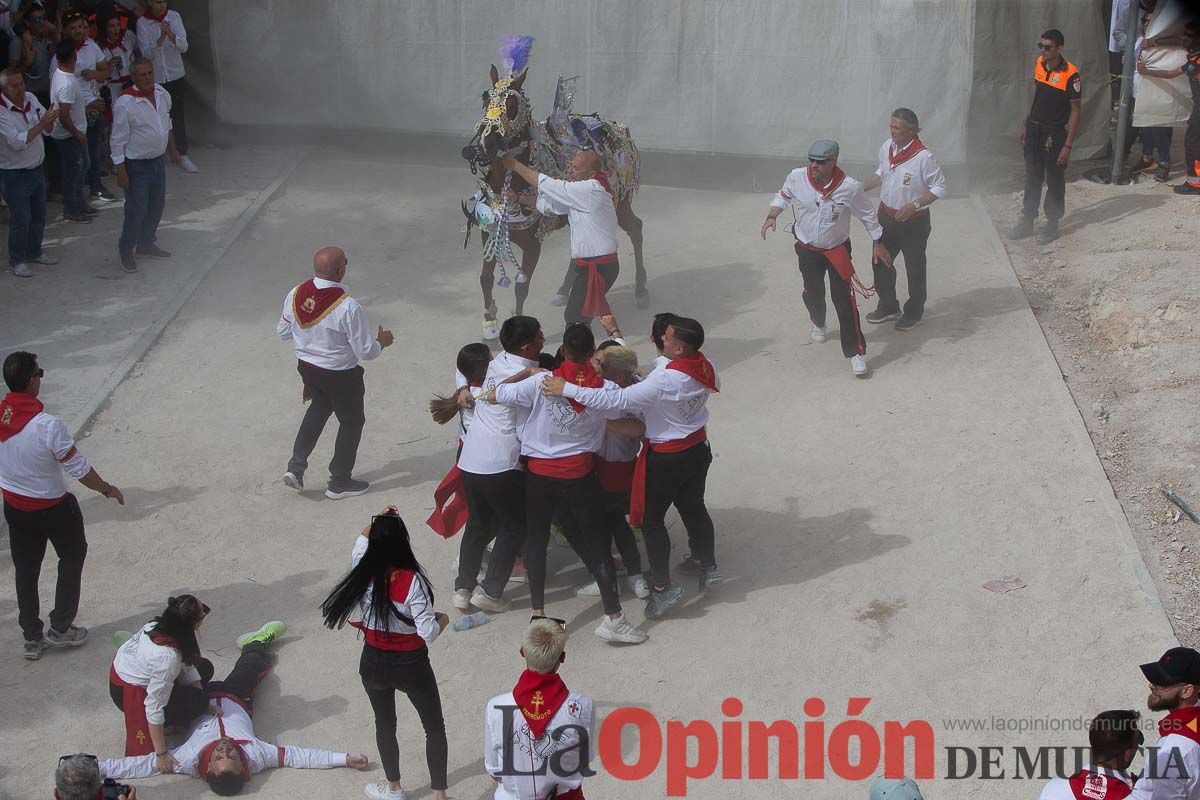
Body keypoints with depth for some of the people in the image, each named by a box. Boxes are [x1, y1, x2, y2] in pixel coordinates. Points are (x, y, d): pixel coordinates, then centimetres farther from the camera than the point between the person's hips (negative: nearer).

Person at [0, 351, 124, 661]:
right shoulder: (48, 426, -31)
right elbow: (80, 469, -22)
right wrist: (107, 489, -4)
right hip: (52, 507, -5)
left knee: (25, 570, 19)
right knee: (73, 555, 21)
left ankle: (32, 638, 29)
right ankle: (60, 628, 24)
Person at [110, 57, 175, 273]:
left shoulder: (163, 95, -2)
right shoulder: (125, 104, -23)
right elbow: (118, 140, -18)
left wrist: (172, 149, 23)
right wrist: (121, 171, -18)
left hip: (158, 160, 7)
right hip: (136, 166, -7)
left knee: (156, 206, 18)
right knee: (137, 210, -2)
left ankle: (146, 244, 37)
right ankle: (126, 250, 16)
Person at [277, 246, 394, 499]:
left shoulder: (296, 295, -14)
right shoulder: (348, 307, -30)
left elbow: (283, 332, 2)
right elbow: (366, 352, -22)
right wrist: (381, 341, -1)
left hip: (306, 365, 6)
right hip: (339, 374, -6)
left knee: (320, 406, 32)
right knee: (352, 421, 18)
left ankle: (296, 466, 25)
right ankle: (340, 482, 29)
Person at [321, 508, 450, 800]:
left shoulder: (363, 572, -14)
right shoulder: (411, 581, -27)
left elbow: (362, 539, 10)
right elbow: (429, 634, -26)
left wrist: (379, 522, 18)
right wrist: (443, 620, -7)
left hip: (374, 664, 4)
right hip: (411, 666, -4)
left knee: (385, 725, 24)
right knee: (434, 727, 16)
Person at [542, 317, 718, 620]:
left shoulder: (665, 381, -34)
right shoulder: (706, 367, -11)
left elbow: (617, 400, -35)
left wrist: (567, 389, -30)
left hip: (666, 459, -7)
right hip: (698, 449, 7)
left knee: (651, 519, 7)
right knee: (694, 508, 26)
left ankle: (662, 586, 11)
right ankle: (708, 566, 42)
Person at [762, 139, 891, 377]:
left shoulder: (850, 187, -23)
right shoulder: (797, 177, -18)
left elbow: (867, 214, -6)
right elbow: (783, 196, 6)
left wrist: (878, 243, 1)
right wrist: (772, 216, -9)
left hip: (837, 250, -3)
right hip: (807, 249, 3)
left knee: (844, 299, -11)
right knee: (813, 292, 19)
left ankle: (856, 352, -6)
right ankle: (818, 323, 54)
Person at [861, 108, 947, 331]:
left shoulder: (923, 157, -25)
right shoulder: (887, 148, -5)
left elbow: (939, 187, -18)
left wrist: (913, 206, -26)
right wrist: (861, 188, 3)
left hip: (913, 221, -6)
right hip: (886, 215, 6)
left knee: (915, 268, 10)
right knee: (880, 262, 16)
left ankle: (914, 312, 29)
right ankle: (888, 307, 35)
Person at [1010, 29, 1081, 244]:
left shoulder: (1070, 74, -19)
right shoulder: (1039, 64, 0)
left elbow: (1075, 111, -15)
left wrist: (1068, 145, -17)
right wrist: (1026, 124, 16)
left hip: (1055, 134, -6)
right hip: (1034, 130, 6)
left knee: (1055, 181, 7)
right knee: (1032, 178, 15)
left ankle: (1052, 224, 20)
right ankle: (1027, 222, 26)